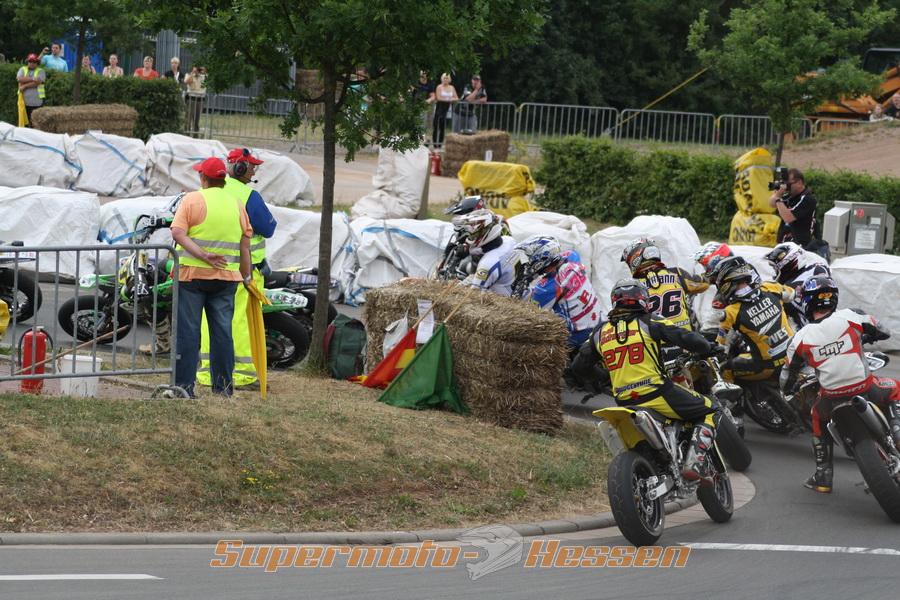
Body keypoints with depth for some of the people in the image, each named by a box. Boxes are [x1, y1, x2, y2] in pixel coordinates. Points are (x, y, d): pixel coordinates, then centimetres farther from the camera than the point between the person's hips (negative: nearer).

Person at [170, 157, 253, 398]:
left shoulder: (192, 200, -3)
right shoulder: (236, 204, 8)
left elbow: (177, 233, -17)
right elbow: (245, 244, 9)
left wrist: (203, 255, -20)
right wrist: (246, 276, 16)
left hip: (192, 273, -3)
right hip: (226, 277, 3)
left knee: (188, 331, 1)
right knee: (222, 331, 9)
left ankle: (184, 383, -1)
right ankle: (223, 384, 11)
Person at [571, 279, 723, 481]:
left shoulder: (600, 333, 14)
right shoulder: (649, 322, 0)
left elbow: (579, 367, 19)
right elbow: (684, 338, -8)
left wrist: (603, 376, 37)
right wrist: (710, 349, 10)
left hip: (625, 403, 5)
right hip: (657, 394, -5)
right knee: (708, 412, 5)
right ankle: (695, 462, -13)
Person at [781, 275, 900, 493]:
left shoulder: (801, 338, 2)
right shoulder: (850, 316, -3)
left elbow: (787, 377, 12)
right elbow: (883, 332, 12)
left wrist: (787, 390, 35)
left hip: (832, 399, 1)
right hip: (866, 390, -1)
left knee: (818, 418, 33)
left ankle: (823, 476, 30)